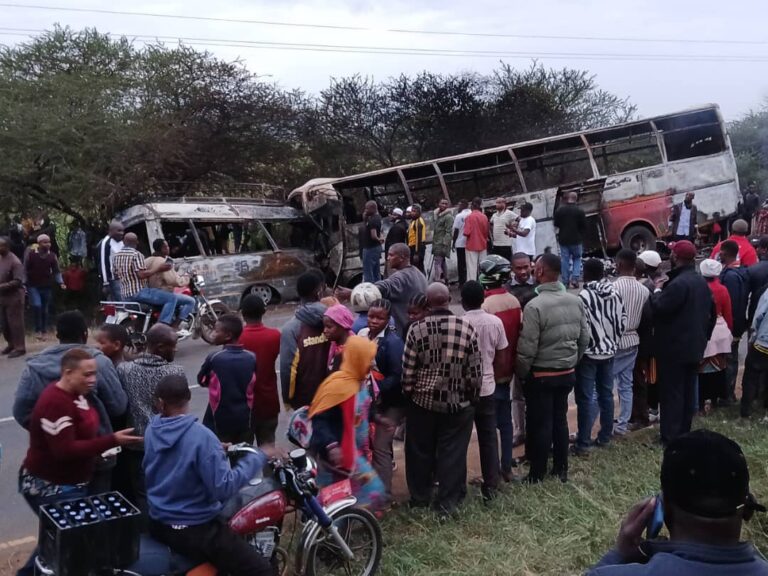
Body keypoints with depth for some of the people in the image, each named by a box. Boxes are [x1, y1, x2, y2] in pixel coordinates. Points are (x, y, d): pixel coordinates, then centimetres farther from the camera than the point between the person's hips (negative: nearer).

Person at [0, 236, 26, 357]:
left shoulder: (15, 262, -17)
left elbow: (18, 281, -22)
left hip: (13, 296, -8)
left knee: (15, 323, -2)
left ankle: (19, 347, 5)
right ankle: (11, 344, 28)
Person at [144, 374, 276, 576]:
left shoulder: (151, 431, -1)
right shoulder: (201, 436, -24)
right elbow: (224, 488, -25)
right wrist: (258, 457, -17)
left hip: (157, 523, 8)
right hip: (193, 530, -8)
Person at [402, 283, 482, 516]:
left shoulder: (417, 329, -11)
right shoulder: (466, 328, -10)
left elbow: (408, 370, -8)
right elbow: (475, 370, -5)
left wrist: (409, 394, 8)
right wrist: (473, 396, 9)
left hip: (423, 401, 1)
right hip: (458, 403, 0)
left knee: (420, 451, 17)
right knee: (452, 453, 11)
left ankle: (420, 498, 31)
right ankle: (448, 502, 18)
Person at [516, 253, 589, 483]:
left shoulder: (535, 306, -22)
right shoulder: (576, 301, -2)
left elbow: (527, 349, -20)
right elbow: (584, 338, 6)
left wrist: (521, 374, -4)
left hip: (541, 376, -6)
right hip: (567, 373, 6)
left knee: (540, 423, 6)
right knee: (560, 419, 18)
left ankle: (537, 474, 18)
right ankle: (561, 469, 30)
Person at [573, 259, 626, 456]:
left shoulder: (584, 296, -20)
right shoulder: (615, 294, 0)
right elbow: (623, 321, 6)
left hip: (588, 353, -6)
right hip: (609, 352, 6)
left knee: (585, 398, -1)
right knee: (606, 394, 16)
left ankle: (583, 443, 3)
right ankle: (605, 437, 26)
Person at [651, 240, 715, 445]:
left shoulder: (678, 284, -22)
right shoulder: (702, 282, 10)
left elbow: (659, 309, -22)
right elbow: (711, 312, 18)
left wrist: (657, 291, -4)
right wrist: (703, 335, 24)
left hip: (674, 348, -9)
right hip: (694, 346, 9)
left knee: (671, 392, -3)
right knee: (688, 390, 15)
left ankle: (670, 436, 1)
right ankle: (684, 432, 25)